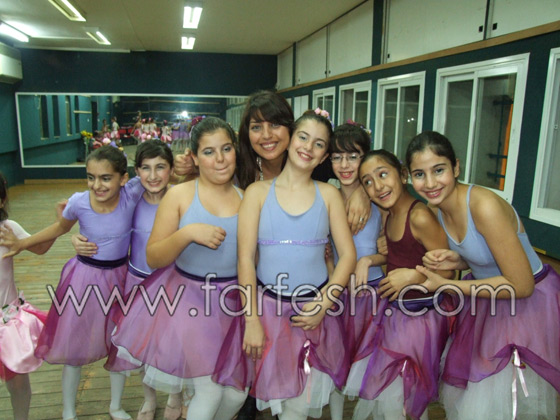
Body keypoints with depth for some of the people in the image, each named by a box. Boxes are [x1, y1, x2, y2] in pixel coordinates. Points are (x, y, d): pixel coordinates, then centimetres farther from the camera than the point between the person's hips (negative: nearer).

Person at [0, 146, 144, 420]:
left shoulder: (132, 193, -23)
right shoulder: (78, 202, -18)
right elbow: (60, 228, 3)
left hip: (119, 276, 1)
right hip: (84, 277, 0)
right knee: (74, 347, 12)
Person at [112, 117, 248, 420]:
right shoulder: (180, 195, -7)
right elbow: (153, 258, -9)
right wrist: (187, 233, -24)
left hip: (234, 300, 3)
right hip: (190, 298, -3)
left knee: (237, 392, 11)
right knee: (210, 391, -3)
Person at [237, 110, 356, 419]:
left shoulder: (328, 195, 3)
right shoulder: (258, 192, -2)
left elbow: (347, 254, 0)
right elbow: (245, 257, -6)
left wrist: (323, 304, -9)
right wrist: (252, 320, -9)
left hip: (315, 310, 1)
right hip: (269, 306, -1)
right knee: (275, 393, 13)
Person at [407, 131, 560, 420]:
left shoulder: (485, 206, -31)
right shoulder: (436, 207, -7)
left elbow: (521, 285, -26)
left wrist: (444, 285, -25)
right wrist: (453, 261, -15)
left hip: (529, 304, -7)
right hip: (484, 306, 7)